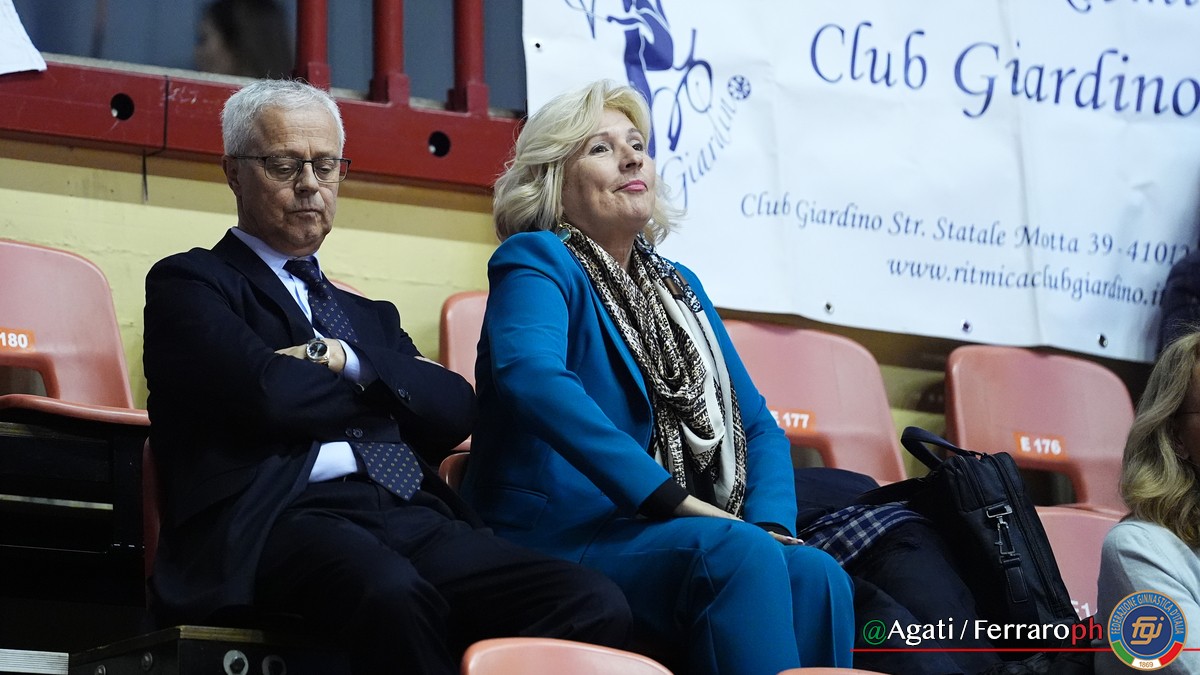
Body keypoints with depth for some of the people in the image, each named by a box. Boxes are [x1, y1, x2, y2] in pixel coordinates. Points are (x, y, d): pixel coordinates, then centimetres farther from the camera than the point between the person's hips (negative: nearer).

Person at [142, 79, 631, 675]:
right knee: (393, 593, -42)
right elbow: (266, 396, -5)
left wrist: (345, 359, -2)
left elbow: (455, 411, 13)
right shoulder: (189, 284, 15)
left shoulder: (368, 316, 33)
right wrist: (390, 384, 11)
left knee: (595, 604, -23)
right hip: (283, 520, -6)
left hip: (416, 524, 6)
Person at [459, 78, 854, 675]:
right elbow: (530, 375, -22)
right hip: (557, 537, -6)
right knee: (738, 553, -33)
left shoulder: (677, 285, 23)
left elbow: (757, 425, 20)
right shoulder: (536, 261, 0)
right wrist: (672, 497, -26)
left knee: (816, 576, -24)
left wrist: (769, 524, -4)